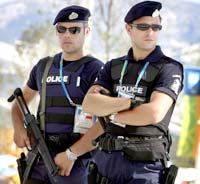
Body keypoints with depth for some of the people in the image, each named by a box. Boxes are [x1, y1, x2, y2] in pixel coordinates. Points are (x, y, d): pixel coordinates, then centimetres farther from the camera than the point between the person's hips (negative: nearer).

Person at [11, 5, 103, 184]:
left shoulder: (95, 69, -4)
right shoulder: (44, 66, 14)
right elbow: (19, 103, 25)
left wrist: (72, 154, -18)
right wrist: (19, 128, 3)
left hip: (76, 161, -5)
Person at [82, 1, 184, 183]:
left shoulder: (169, 69, -5)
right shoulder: (113, 67, 10)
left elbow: (154, 113, -21)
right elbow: (89, 104, -5)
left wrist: (112, 114, -7)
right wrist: (130, 102, -18)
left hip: (145, 164, -5)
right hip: (107, 159, 5)